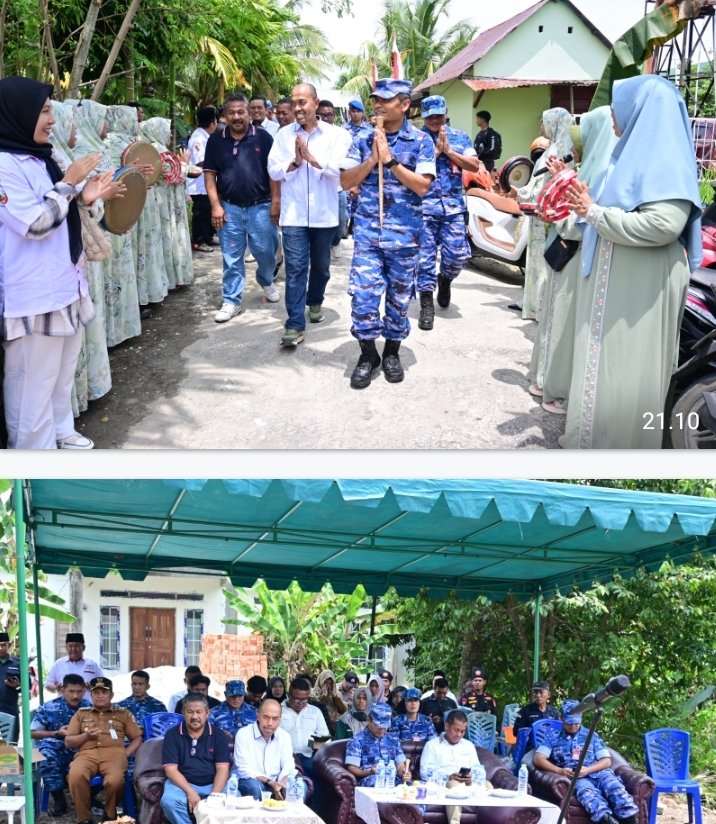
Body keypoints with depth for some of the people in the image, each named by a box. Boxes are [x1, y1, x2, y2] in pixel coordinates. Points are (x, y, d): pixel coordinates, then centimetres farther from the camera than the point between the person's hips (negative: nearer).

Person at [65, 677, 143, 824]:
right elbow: (68, 742, 19)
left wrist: (126, 754, -1)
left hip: (114, 752, -1)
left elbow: (137, 738, 17)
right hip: (86, 753, 1)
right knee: (76, 776, -36)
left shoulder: (123, 713, 24)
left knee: (115, 780, -36)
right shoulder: (81, 714, 26)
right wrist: (85, 736, 0)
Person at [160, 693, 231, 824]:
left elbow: (222, 769, -3)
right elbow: (171, 769, -7)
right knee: (169, 801, -33)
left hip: (213, 784, 0)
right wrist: (190, 792, -20)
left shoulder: (218, 735, 4)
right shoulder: (172, 735, 1)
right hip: (182, 784, 0)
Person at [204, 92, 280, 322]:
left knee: (266, 251, 6)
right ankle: (231, 301, 12)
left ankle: (266, 281, 37)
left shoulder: (263, 137, -2)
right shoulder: (216, 140, 2)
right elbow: (210, 174, 3)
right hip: (230, 207, 1)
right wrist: (215, 205, -5)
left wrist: (275, 202, -7)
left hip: (260, 206, -1)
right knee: (232, 257, 4)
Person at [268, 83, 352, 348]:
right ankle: (295, 325, -9)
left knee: (321, 265, 17)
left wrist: (312, 158, -17)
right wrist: (294, 162, -15)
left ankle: (315, 301, 44)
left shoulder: (336, 134, -2)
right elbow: (273, 170, 1)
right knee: (295, 269, -7)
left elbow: (340, 169, -13)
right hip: (293, 215, 0)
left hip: (324, 214, 0)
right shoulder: (284, 135, 4)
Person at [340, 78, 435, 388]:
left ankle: (392, 352, 25)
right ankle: (368, 355, 12)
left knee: (399, 297, 9)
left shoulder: (420, 141, -2)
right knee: (363, 294, -4)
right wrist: (373, 158, -12)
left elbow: (422, 186, -12)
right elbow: (346, 182, 1)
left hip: (404, 234, -1)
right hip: (367, 231, 1)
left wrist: (390, 160, -16)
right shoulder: (363, 140, 5)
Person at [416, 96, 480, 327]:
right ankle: (427, 305, 5)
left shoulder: (460, 137, 10)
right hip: (424, 207, -2)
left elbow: (474, 165, 0)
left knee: (457, 254, -4)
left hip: (453, 206, 2)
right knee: (425, 256, -3)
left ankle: (445, 279, 30)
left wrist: (449, 151, -8)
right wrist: (436, 151, -12)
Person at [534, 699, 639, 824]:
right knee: (587, 790, -37)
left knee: (614, 786, -32)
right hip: (575, 778, -2)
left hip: (597, 772, 2)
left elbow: (607, 761, 12)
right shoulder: (553, 738, 18)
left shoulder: (591, 735, 20)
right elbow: (538, 759, 6)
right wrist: (559, 770, -11)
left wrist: (587, 770, -7)